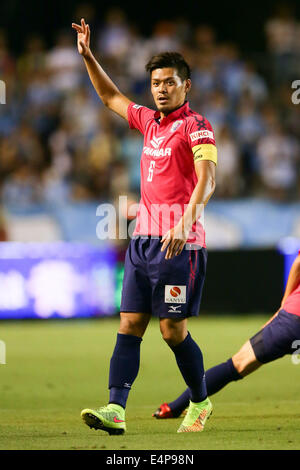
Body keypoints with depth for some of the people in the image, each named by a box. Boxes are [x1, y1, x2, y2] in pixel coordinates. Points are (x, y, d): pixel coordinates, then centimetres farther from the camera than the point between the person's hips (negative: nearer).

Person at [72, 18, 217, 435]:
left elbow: (206, 179, -20)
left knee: (173, 330, -3)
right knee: (129, 325, -2)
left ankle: (201, 403, 15)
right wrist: (87, 56, 26)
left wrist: (185, 222, -34)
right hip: (143, 237, 7)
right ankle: (116, 409, -9)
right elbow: (111, 96, 33)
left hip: (179, 241, -7)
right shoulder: (149, 121, 16)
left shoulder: (195, 126, -6)